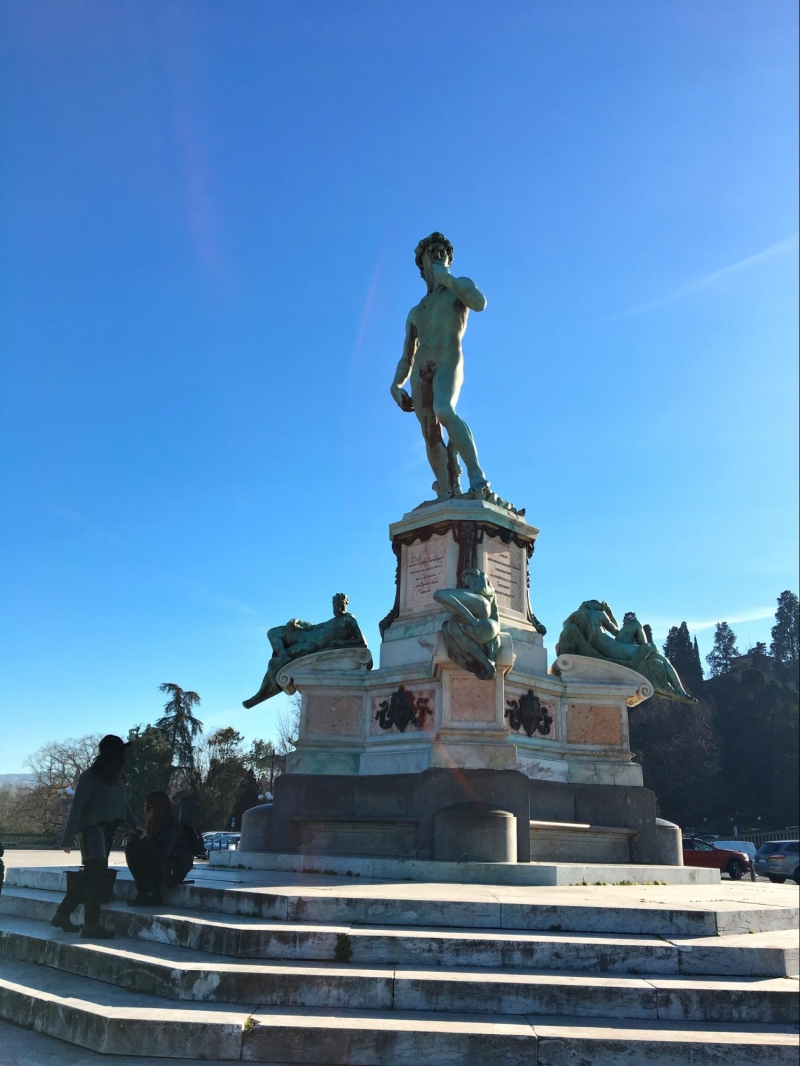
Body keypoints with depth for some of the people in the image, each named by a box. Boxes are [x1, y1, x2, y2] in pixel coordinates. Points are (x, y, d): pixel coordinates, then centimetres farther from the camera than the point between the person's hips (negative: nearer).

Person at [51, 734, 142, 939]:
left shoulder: (116, 776, 11)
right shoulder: (91, 776, -12)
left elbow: (122, 802, 20)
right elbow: (77, 807, -13)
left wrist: (135, 825, 13)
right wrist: (68, 837, -16)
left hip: (106, 829, 8)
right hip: (92, 828, -8)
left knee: (89, 874, 12)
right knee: (97, 873, -11)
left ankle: (62, 914, 24)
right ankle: (91, 924, -7)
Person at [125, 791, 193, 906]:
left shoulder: (171, 827, -20)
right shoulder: (154, 825, 7)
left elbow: (163, 855, -29)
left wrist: (140, 841, -25)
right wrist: (136, 841, -15)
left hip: (176, 870, -8)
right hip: (161, 868, 8)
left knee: (147, 855, -29)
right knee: (132, 849, -8)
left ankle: (152, 896, -17)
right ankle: (144, 892, -10)